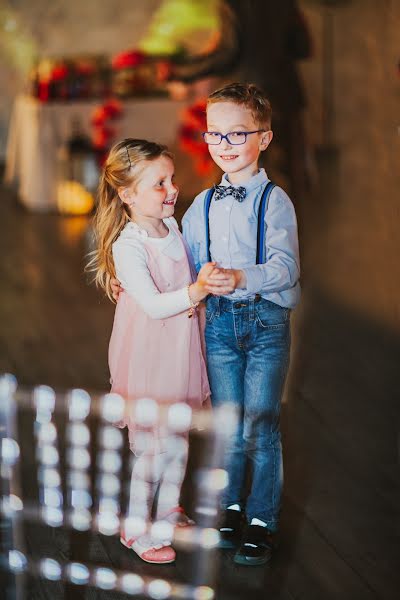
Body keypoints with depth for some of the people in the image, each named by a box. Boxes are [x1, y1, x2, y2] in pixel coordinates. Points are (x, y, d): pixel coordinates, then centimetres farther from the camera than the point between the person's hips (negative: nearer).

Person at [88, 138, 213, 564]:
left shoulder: (172, 227, 3)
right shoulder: (126, 246, -22)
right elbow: (153, 304, -31)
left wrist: (198, 295, -2)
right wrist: (196, 291, -43)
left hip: (179, 351, 7)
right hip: (147, 357, -7)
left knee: (179, 440, 19)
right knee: (152, 449, 3)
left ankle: (168, 511, 38)